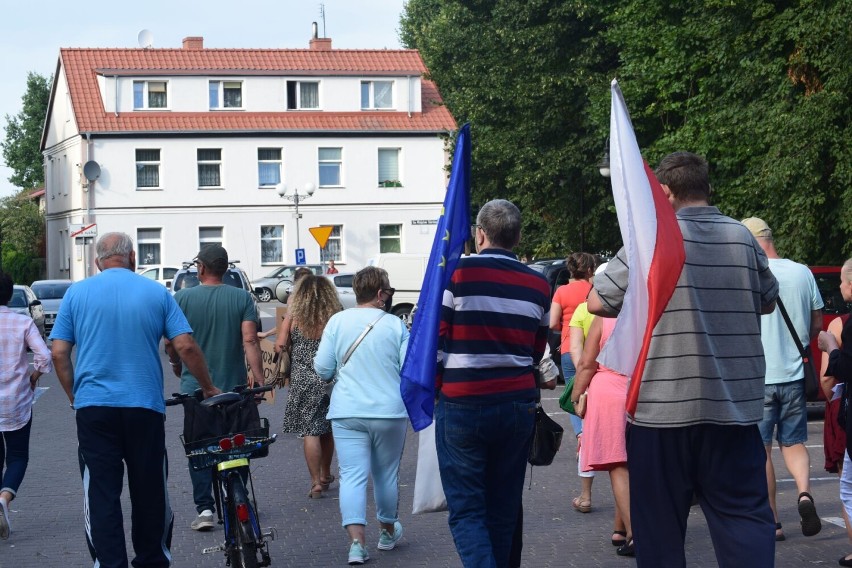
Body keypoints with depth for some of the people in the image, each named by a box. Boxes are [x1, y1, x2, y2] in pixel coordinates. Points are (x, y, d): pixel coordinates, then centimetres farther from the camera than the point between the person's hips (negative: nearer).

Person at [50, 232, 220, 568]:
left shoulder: (77, 293, 4)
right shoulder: (156, 293, 4)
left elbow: (59, 353, 2)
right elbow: (185, 347, -2)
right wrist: (209, 388, 11)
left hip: (93, 408, 0)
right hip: (145, 407, 0)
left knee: (101, 496, 2)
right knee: (149, 493, 12)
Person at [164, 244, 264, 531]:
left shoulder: (182, 298, -4)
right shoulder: (242, 298, -1)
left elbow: (170, 342, -2)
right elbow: (249, 340, -11)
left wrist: (176, 364, 17)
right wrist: (258, 376, -12)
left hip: (195, 386, -1)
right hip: (234, 386, 1)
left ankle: (205, 508, -3)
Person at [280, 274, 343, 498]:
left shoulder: (294, 317, -5)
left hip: (303, 381, -2)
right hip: (331, 381, 2)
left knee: (309, 432, 0)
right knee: (327, 429, 18)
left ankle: (316, 482, -4)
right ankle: (325, 476, 33)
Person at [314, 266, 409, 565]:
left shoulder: (337, 321, -2)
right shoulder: (395, 325, -5)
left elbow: (322, 369, -2)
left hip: (347, 413, 0)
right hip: (390, 412, 0)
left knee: (352, 476, -1)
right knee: (387, 474, 16)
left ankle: (356, 541, -14)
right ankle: (388, 531, 33)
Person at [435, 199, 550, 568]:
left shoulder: (457, 273, -7)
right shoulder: (538, 285, 8)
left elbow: (436, 340, -7)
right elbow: (537, 351, 13)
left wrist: (432, 389, 7)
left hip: (463, 404, -4)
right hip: (518, 405, 4)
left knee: (466, 510, -1)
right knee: (503, 511, 13)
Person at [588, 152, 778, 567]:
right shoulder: (743, 238, 4)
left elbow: (597, 303, -7)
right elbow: (767, 302, 18)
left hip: (662, 406, -3)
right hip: (735, 405, 3)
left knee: (660, 521, 8)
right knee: (745, 514, 7)